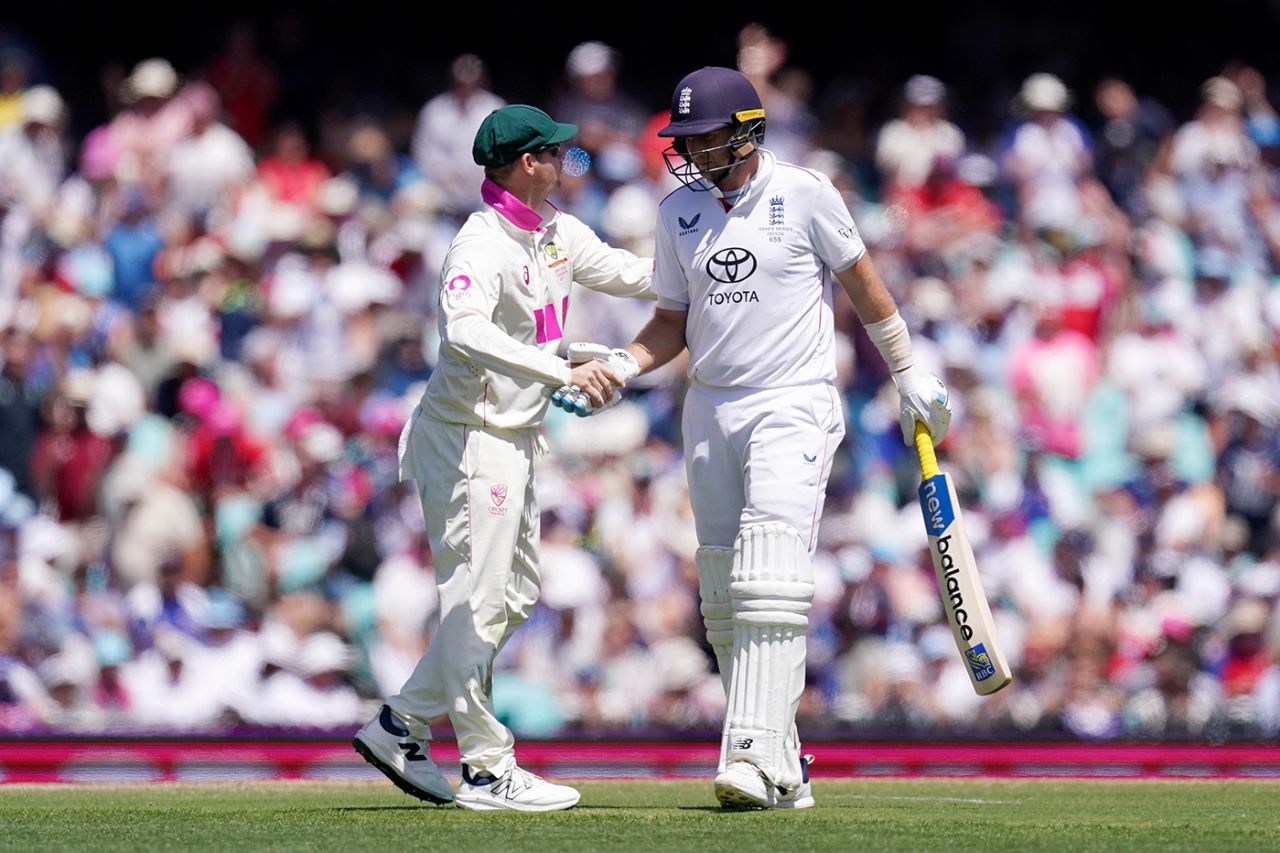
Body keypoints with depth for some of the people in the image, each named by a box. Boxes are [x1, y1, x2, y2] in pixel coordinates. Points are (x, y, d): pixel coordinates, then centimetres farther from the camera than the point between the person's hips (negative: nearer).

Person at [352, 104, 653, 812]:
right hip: (469, 440, -10)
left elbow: (636, 275, 15)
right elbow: (465, 331, -38)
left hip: (513, 439, 10)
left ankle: (400, 726, 21)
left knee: (516, 596, 15)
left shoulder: (558, 235, 8)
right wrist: (564, 372, -44)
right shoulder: (481, 247, -21)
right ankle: (489, 770, 0)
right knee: (477, 601, -5)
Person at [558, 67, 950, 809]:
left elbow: (862, 282, 5)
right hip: (711, 409, 6)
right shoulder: (679, 213, 8)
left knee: (768, 581, -20)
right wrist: (624, 365, -5)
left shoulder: (804, 193, -6)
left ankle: (758, 758, -27)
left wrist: (909, 375, 10)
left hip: (794, 406, -6)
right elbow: (674, 324, 14)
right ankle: (784, 768, 10)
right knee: (725, 595, 4)